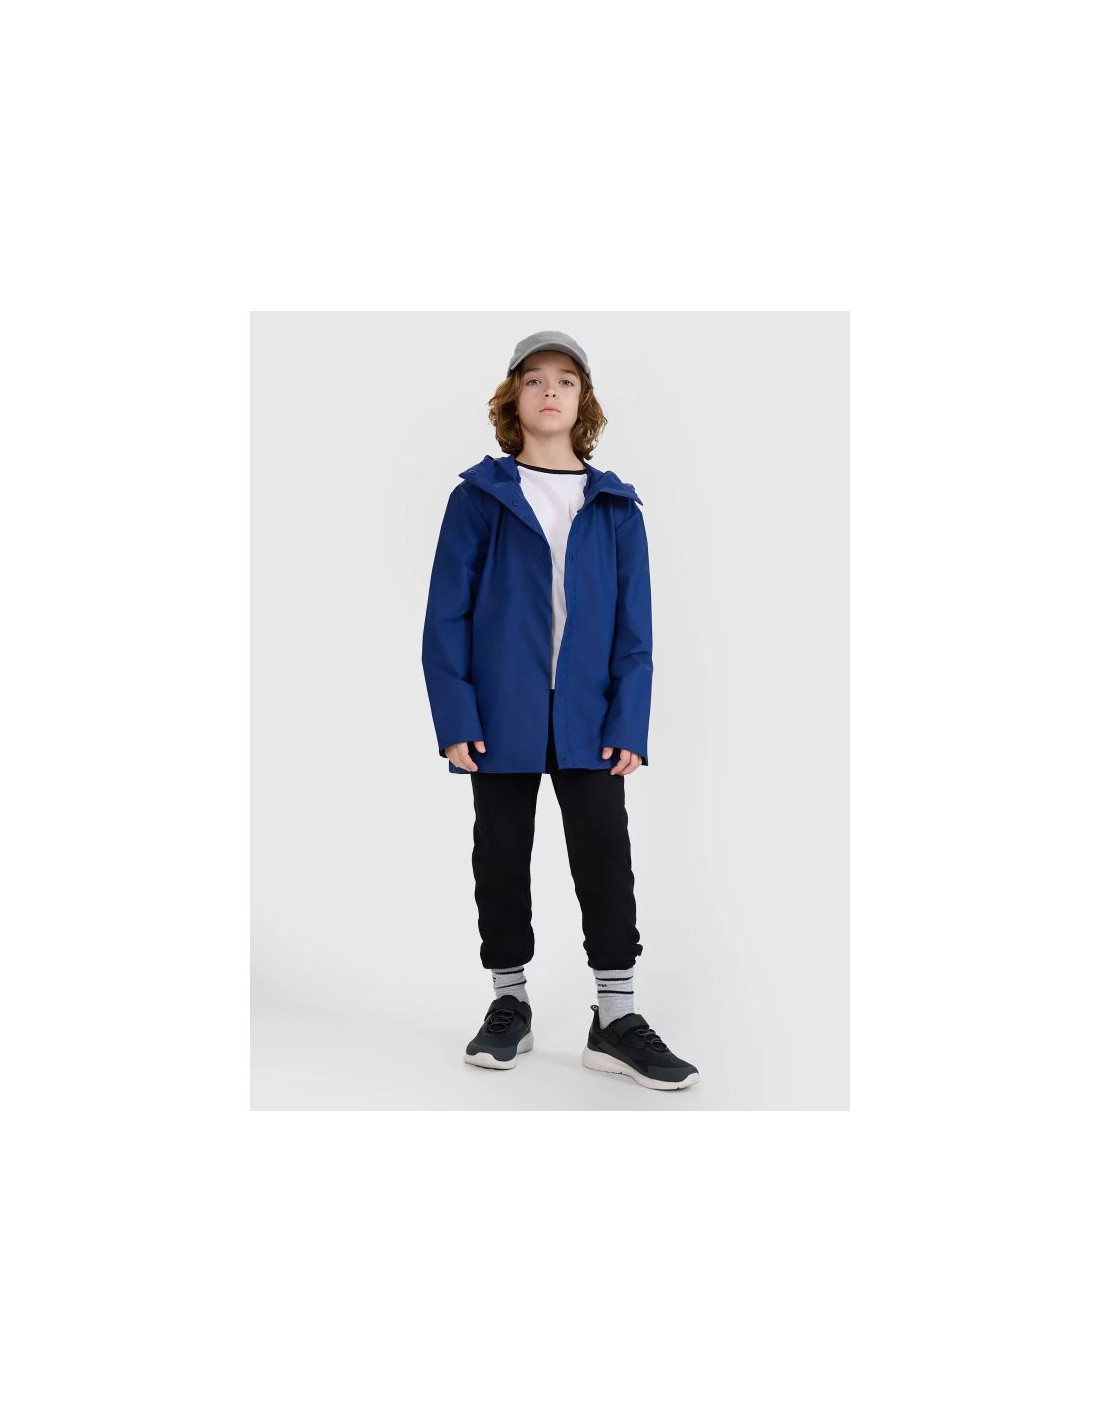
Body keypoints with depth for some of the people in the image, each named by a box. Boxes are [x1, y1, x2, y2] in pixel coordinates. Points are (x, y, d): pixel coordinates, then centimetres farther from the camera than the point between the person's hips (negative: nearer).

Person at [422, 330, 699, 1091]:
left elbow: (634, 623, 4)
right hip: (501, 715, 0)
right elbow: (447, 612, -1)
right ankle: (510, 1005, 26)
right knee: (502, 860, 10)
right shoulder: (478, 496, 2)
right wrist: (455, 719, -10)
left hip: (588, 719, 1)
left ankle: (616, 1018, 12)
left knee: (606, 859, 1)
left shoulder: (615, 505, 6)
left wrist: (628, 723, -6)